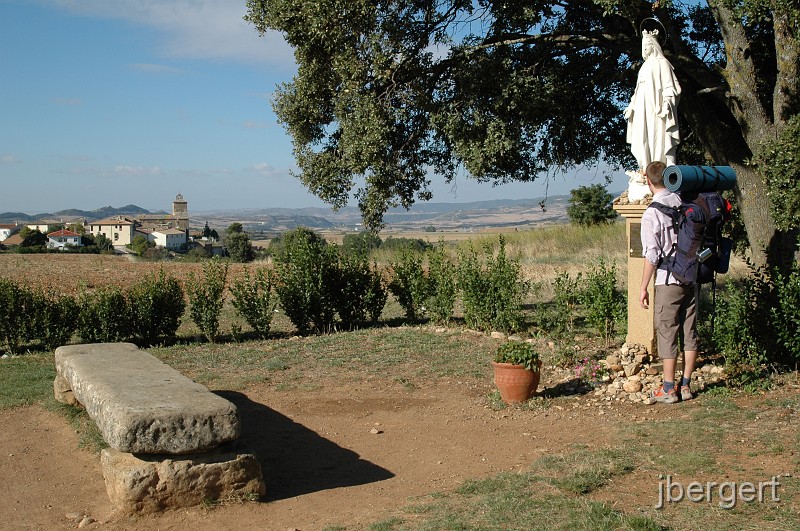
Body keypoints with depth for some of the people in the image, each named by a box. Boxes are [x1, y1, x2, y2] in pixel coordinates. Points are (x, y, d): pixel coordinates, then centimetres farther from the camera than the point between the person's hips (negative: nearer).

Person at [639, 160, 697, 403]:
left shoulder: (652, 214, -12)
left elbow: (652, 257, -13)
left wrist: (644, 288, -5)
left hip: (668, 281, -5)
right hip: (691, 278, 5)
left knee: (667, 334, 2)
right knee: (690, 333, 10)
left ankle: (668, 389, 7)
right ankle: (686, 386, 18)